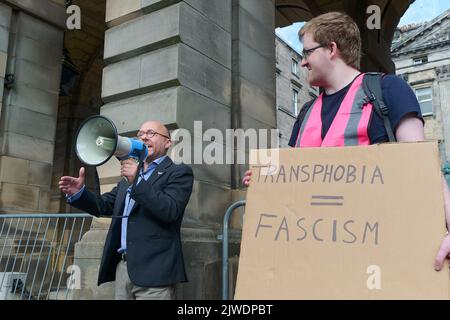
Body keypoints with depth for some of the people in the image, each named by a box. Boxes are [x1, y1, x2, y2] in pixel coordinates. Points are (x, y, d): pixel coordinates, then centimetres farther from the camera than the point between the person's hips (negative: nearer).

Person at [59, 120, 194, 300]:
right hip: (122, 266, 6)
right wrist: (79, 193, -1)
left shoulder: (179, 172, 0)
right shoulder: (130, 175, 21)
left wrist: (137, 182, -21)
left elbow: (170, 211, -15)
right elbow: (103, 206, 17)